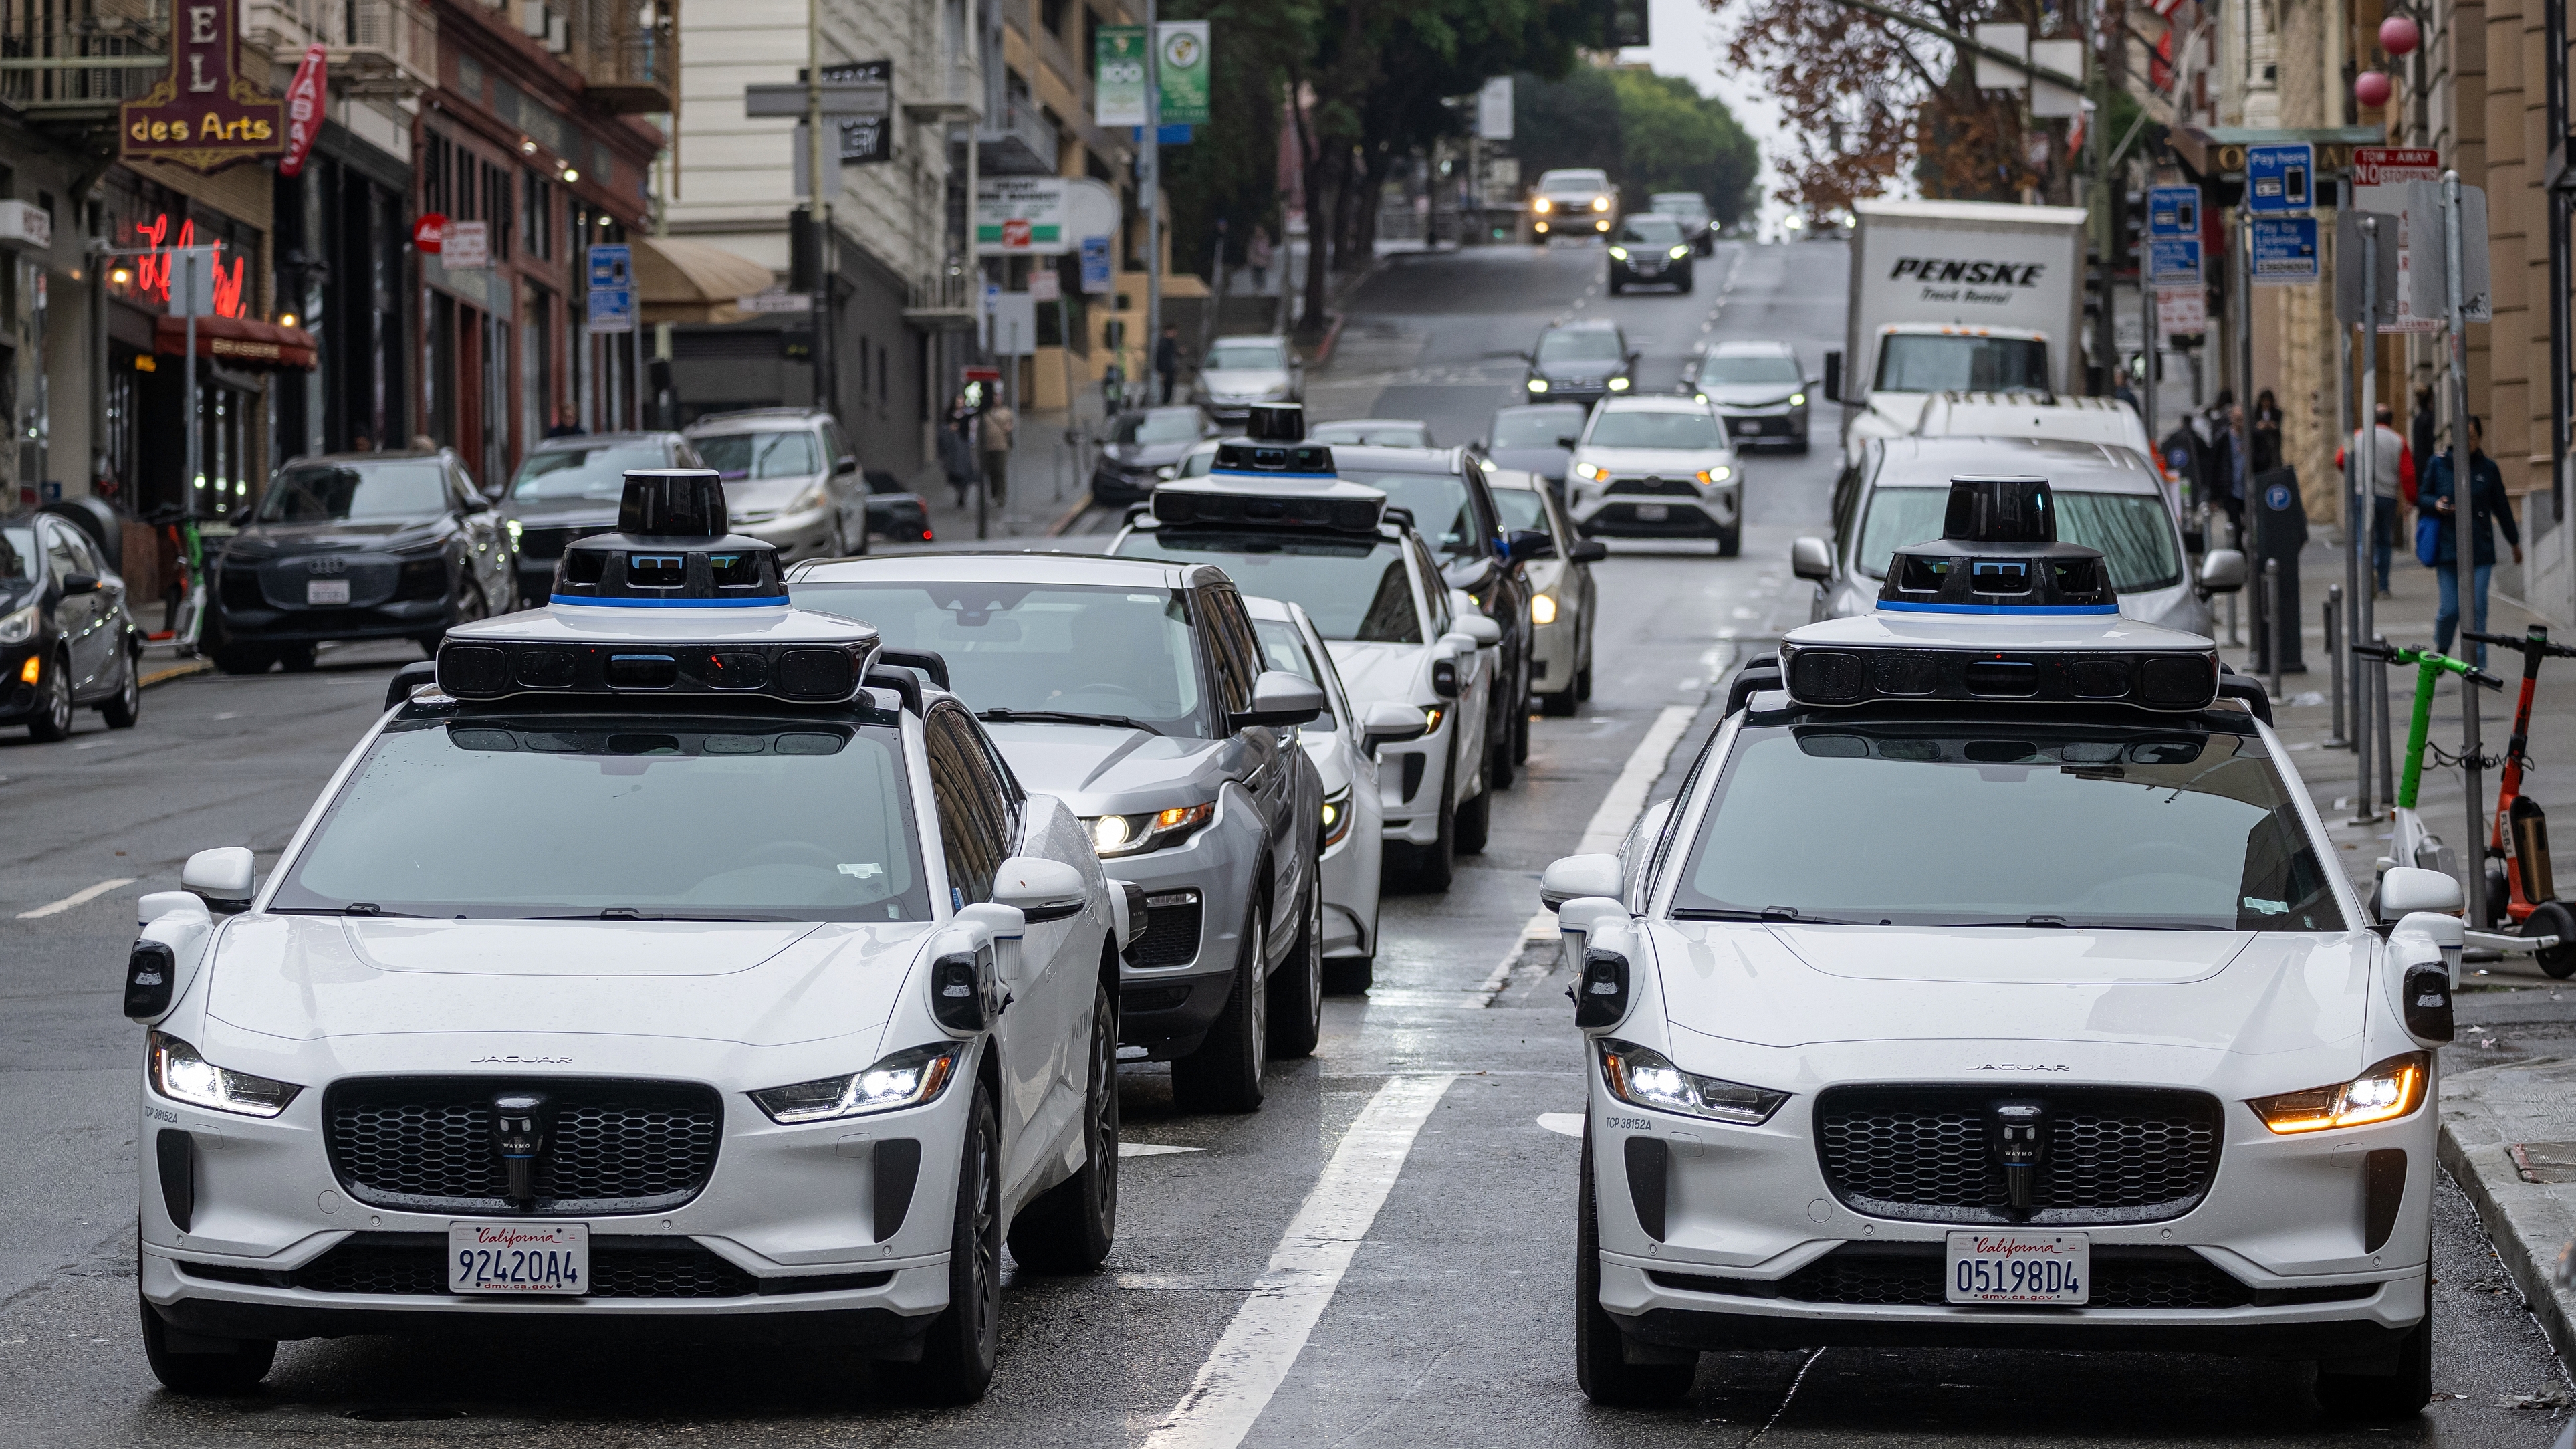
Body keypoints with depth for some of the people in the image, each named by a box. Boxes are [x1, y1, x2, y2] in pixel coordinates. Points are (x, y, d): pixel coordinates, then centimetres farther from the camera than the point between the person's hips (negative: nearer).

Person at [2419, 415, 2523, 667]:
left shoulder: (2488, 468, 4)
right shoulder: (2438, 465, 1)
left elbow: (2501, 507, 13)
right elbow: (2422, 496, 9)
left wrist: (2514, 542, 21)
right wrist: (2436, 504, -15)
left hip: (2480, 549, 0)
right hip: (2448, 549, 0)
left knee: (2477, 608, -5)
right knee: (2450, 609, -2)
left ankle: (2477, 667, 1)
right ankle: (2441, 650, 29)